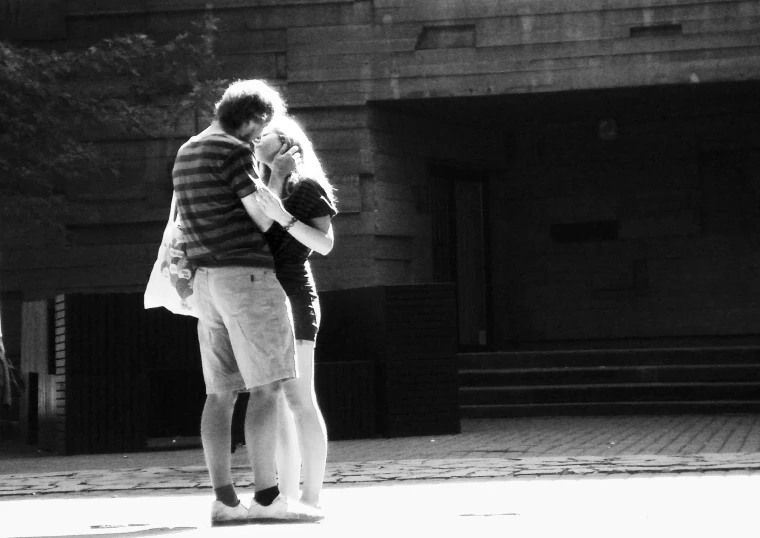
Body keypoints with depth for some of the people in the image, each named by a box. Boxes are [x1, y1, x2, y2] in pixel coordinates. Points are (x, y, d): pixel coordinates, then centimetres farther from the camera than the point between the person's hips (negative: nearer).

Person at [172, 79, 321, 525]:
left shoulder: (186, 155, 18)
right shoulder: (234, 152, -11)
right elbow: (267, 221, -10)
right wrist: (278, 176, 6)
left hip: (210, 282, 9)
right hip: (249, 278, -9)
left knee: (222, 392, 4)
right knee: (268, 388, -8)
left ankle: (224, 500, -1)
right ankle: (268, 496, -12)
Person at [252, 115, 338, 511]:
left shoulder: (307, 188, -2)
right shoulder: (260, 192, 20)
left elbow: (325, 243, -10)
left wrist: (283, 216, -22)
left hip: (290, 300, -8)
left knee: (299, 400, -9)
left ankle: (311, 497, -9)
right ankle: (286, 495, 8)